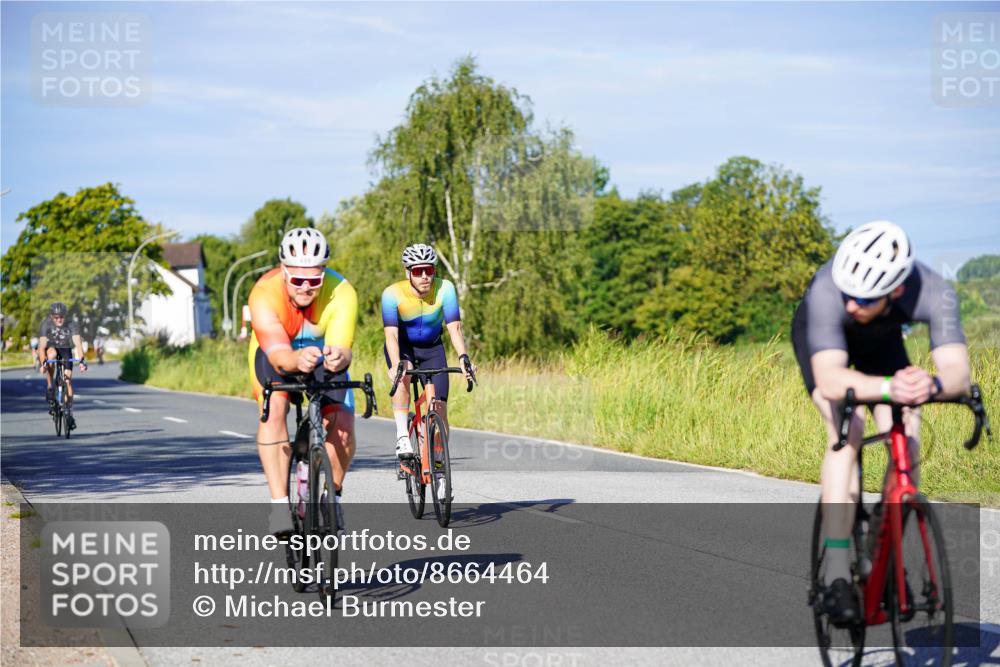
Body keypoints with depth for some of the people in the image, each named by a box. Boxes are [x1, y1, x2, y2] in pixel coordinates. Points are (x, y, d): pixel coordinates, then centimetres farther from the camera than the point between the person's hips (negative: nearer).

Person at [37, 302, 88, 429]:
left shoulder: (71, 324, -26)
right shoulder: (46, 324, -27)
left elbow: (78, 343, -36)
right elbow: (42, 345, -35)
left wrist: (81, 360, -51)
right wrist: (43, 362, -50)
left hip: (65, 350, 1)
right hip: (51, 347, -1)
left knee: (68, 381, -11)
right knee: (51, 353, -37)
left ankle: (70, 413, -3)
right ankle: (49, 387, -25)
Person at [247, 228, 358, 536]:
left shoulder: (341, 293, -31)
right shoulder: (264, 293, -34)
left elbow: (342, 348, -41)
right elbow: (278, 354, -44)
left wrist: (339, 357, -65)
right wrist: (297, 359, -67)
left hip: (324, 357, 1)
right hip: (275, 356, -1)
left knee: (343, 427, -18)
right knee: (274, 408, -31)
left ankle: (332, 496, 11)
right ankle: (279, 504, -28)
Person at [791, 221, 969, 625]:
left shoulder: (934, 294, -38)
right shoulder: (826, 292, -44)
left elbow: (958, 373, -46)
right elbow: (829, 379, -52)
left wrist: (931, 384, -69)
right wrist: (888, 387, -70)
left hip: (881, 341, 3)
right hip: (819, 337, -3)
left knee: (907, 444, -15)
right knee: (847, 430, -26)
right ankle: (836, 575, -24)